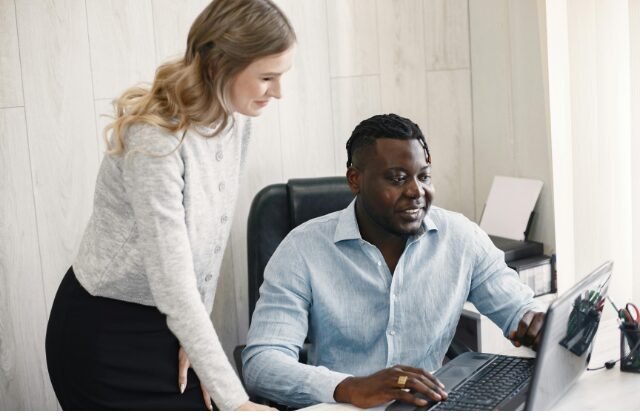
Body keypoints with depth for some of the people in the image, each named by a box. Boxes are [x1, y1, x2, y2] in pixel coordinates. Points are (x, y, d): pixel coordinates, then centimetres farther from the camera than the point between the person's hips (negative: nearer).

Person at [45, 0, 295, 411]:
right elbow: (172, 284, -30)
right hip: (103, 332, -6)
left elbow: (213, 236, 3)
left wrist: (196, 336, -2)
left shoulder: (235, 122, -5)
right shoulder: (155, 139, -29)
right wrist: (235, 402, -29)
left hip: (166, 321, 6)